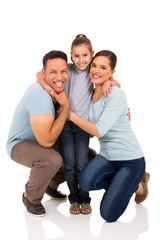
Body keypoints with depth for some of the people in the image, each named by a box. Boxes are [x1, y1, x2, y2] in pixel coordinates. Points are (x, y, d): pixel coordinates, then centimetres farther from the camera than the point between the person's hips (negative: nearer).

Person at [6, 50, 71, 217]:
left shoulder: (58, 87, -9)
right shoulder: (39, 96, -34)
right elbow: (46, 141, -36)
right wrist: (66, 108, -31)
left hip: (42, 141, 8)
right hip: (20, 145, -8)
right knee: (52, 159, -38)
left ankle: (51, 185, 26)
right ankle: (30, 197, -7)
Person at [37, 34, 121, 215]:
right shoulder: (68, 69, -3)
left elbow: (117, 85, 3)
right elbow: (40, 74, -4)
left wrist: (108, 81, -19)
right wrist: (47, 87, -23)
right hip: (65, 122, 0)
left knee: (82, 164, -5)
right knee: (69, 163, -1)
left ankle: (84, 199, 15)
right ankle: (74, 199, 18)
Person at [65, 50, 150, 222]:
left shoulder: (116, 95, -17)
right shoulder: (91, 94, 5)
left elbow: (99, 130, -23)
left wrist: (71, 115, -15)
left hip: (130, 159, -6)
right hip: (107, 155, 6)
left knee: (109, 215, -9)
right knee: (86, 182, -28)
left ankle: (138, 183, 19)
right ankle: (120, 182, 6)